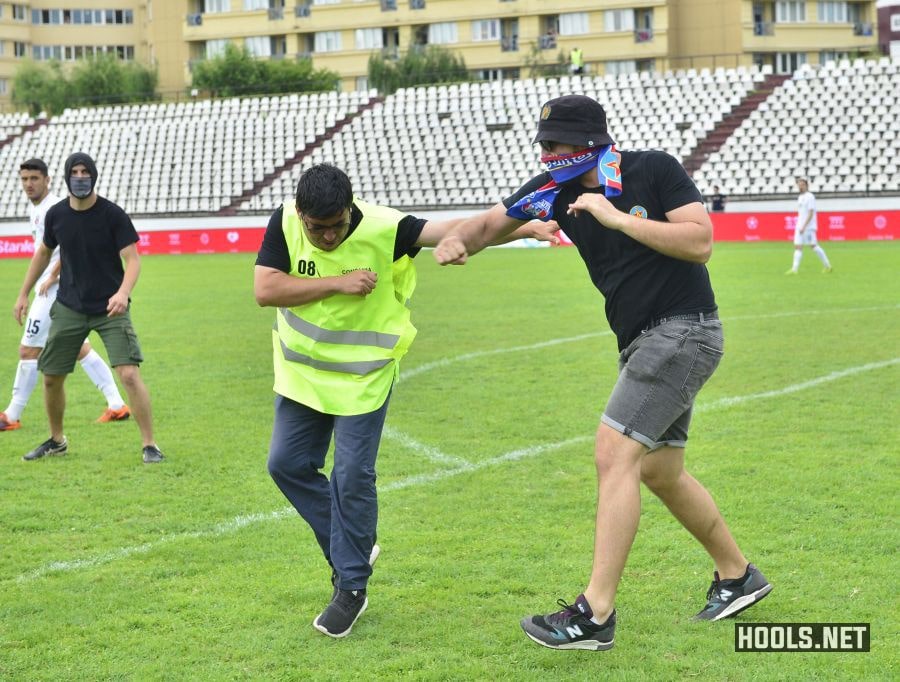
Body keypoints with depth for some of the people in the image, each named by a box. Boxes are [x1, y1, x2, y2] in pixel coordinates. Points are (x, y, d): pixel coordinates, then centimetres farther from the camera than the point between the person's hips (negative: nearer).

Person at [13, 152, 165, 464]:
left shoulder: (112, 214, -13)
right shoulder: (56, 215, -1)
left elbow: (132, 258, -16)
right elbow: (44, 252, 17)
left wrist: (123, 293, -34)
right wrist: (24, 294, 18)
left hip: (110, 309, -4)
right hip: (69, 307, 4)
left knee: (129, 374, -17)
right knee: (51, 377, 8)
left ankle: (149, 445, -6)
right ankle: (56, 440, 31)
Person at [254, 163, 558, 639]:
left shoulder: (382, 229, -22)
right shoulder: (284, 224, -14)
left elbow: (454, 230, -29)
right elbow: (265, 289, -22)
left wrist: (522, 228, -42)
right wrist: (338, 284, -27)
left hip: (363, 376, -4)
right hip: (302, 372, 4)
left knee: (352, 476, -6)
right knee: (287, 463, 8)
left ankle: (352, 588, 9)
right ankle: (350, 548, 28)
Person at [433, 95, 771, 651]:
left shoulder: (655, 171, -13)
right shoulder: (556, 189, 3)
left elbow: (700, 242, -20)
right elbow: (493, 221, 9)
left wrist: (616, 217, -23)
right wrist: (459, 240, -14)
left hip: (684, 329, -8)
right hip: (642, 342, 8)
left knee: (615, 455, -17)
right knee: (659, 471, 15)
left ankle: (596, 614, -16)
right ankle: (738, 575, 35)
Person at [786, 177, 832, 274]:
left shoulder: (810, 197, -11)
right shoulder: (800, 197, 15)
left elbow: (811, 214, -17)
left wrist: (804, 226, -22)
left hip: (808, 227, -8)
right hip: (799, 227, 8)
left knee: (813, 246, -6)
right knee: (797, 246, 1)